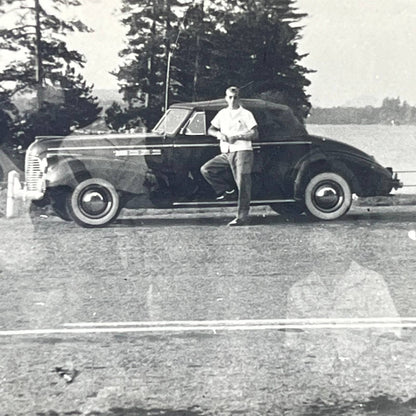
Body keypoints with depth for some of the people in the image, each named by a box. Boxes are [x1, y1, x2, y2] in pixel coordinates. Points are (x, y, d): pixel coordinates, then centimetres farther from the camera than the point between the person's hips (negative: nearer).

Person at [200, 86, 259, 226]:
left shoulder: (246, 114, 2)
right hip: (226, 154, 5)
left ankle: (242, 217, -7)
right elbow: (210, 130, 18)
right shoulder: (222, 113, 16)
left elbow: (255, 134, -4)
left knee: (243, 185, -9)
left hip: (242, 151, -5)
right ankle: (228, 191, 1)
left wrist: (237, 137, -13)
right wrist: (219, 134, -4)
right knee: (206, 169, -10)